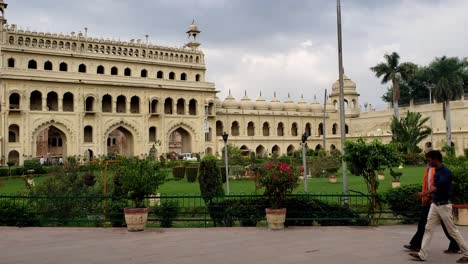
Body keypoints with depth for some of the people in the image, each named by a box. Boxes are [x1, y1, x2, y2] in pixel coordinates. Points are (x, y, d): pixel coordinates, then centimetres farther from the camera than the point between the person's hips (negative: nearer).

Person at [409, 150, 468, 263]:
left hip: (444, 205, -8)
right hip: (435, 204, 9)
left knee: (452, 231, 2)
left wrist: (425, 193, -47)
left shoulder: (446, 172, -19)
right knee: (428, 229, 4)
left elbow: (438, 186, -34)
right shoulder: (437, 172, 9)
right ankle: (422, 255, 5)